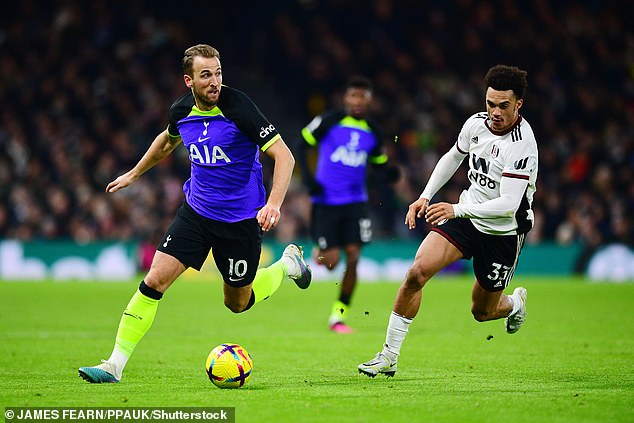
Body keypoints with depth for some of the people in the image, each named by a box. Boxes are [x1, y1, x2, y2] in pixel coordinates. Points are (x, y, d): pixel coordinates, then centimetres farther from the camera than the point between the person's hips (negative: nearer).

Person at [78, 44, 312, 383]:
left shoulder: (238, 107, -20)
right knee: (154, 281, -10)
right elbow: (168, 140, 23)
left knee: (237, 303, 11)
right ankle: (116, 364, -5)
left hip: (240, 219, -4)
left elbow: (283, 155, -20)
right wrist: (134, 174, 31)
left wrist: (274, 203, -33)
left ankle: (286, 265, 39)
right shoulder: (181, 111, -3)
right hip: (196, 211, 4)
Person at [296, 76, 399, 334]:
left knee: (353, 258, -7)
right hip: (326, 202, -3)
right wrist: (307, 177, -9)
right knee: (331, 261, -7)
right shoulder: (328, 122, -5)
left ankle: (339, 314, 6)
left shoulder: (372, 133, 6)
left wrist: (389, 173, -8)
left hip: (355, 203, 3)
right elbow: (302, 145, 2)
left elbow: (381, 165, 16)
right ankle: (319, 252, 32)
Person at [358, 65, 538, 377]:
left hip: (503, 232, -4)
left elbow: (508, 204, -32)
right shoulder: (476, 123, -7)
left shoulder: (522, 145, -26)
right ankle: (388, 357, -9)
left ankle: (516, 303, 48)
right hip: (466, 215, 4)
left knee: (482, 311, 9)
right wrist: (425, 197, 11)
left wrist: (458, 210, -40)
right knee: (417, 272, -17)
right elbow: (453, 158, 15)